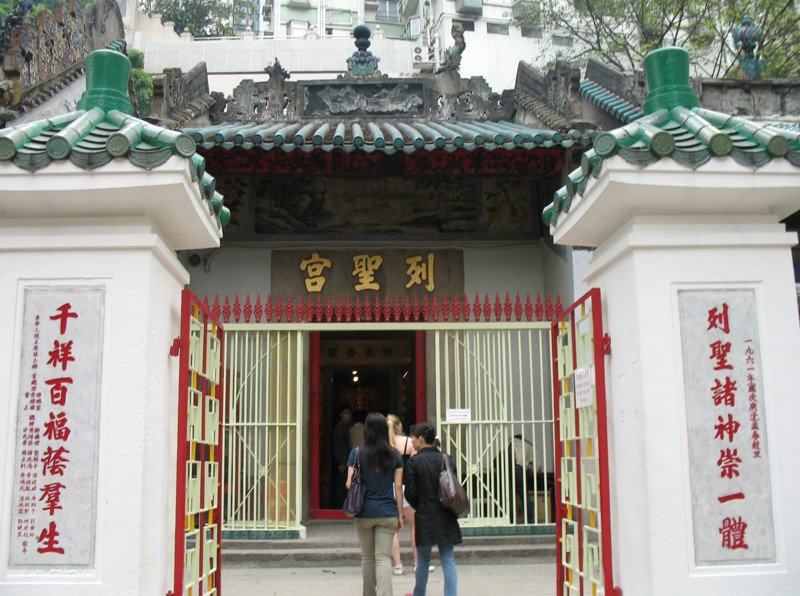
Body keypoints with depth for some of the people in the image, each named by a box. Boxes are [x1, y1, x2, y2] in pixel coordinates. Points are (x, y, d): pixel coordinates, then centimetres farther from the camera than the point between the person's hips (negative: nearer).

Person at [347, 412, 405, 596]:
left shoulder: (357, 453, -3)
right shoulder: (394, 455, 0)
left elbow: (349, 484, -5)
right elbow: (398, 487, 0)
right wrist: (400, 514, 5)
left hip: (364, 512, 0)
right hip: (387, 513, 0)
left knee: (367, 558, 14)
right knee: (384, 557, -1)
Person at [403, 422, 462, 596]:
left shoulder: (414, 462, -9)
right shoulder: (447, 459, 2)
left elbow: (410, 493, -10)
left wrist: (420, 508, 8)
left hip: (425, 517, -2)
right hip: (446, 517, 2)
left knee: (423, 559, 14)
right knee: (448, 559, 5)